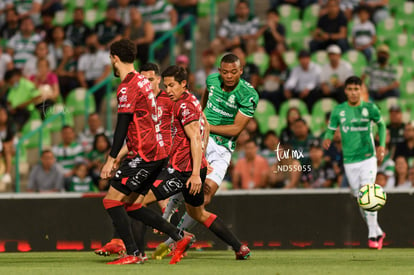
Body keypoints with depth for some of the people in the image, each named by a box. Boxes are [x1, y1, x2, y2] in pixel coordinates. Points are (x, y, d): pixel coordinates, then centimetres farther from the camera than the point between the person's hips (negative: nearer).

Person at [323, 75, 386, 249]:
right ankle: (378, 233, 21)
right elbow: (330, 130, 7)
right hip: (349, 161, 3)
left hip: (368, 158, -3)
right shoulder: (338, 110, 1)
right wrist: (327, 139, -17)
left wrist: (382, 145, 3)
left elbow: (381, 124, 15)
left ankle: (373, 235, -14)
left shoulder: (369, 108, -2)